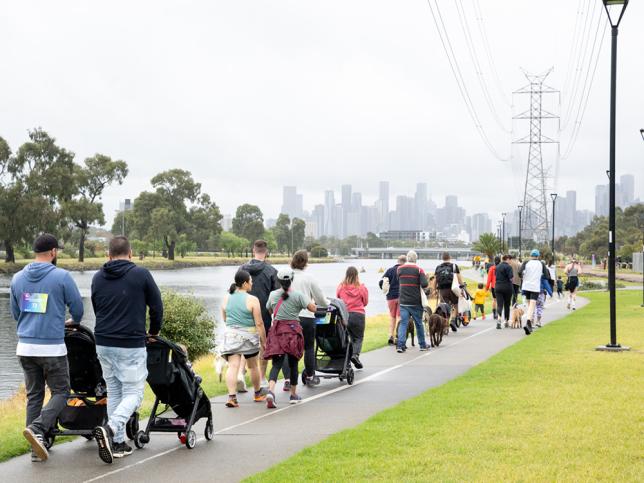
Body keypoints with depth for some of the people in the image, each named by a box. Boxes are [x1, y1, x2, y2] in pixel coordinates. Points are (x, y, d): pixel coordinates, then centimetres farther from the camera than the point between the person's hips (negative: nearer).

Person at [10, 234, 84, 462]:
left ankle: (36, 449, 10)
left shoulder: (18, 278, 8)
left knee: (34, 395, 12)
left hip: (25, 347, 5)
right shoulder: (61, 276, -8)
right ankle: (37, 428, -17)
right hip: (52, 347, -5)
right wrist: (73, 322, 23)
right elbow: (77, 307, 0)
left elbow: (15, 312, 17)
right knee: (60, 393, 6)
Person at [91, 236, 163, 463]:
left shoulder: (98, 278, 9)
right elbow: (156, 307, 0)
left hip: (103, 343, 5)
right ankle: (110, 429, -23)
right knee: (133, 393, -1)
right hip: (131, 345, -5)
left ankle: (118, 443, 15)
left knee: (114, 392, 15)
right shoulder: (141, 274, -5)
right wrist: (154, 332, 18)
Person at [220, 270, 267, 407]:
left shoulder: (226, 298, 3)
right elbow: (259, 323, -10)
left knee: (233, 366, -2)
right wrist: (263, 341, -2)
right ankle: (258, 393, 33)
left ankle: (232, 396, -17)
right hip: (248, 335, -3)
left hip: (230, 334, 3)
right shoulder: (252, 300, -11)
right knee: (253, 366, 16)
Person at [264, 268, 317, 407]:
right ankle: (293, 394, 22)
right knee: (293, 363, 11)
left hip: (276, 329, 2)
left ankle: (270, 390, -26)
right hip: (293, 330, -2)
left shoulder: (273, 295, 5)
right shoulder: (298, 295, -5)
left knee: (276, 363, -4)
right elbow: (313, 308, -8)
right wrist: (312, 301, 13)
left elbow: (268, 311, 18)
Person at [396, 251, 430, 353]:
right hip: (416, 302, -2)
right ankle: (422, 345, 21)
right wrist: (425, 278, 3)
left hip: (403, 301, 2)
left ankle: (400, 344, -12)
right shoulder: (419, 270, -8)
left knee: (403, 323, 1)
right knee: (419, 324, 11)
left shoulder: (400, 269, 3)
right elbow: (424, 284, -16)